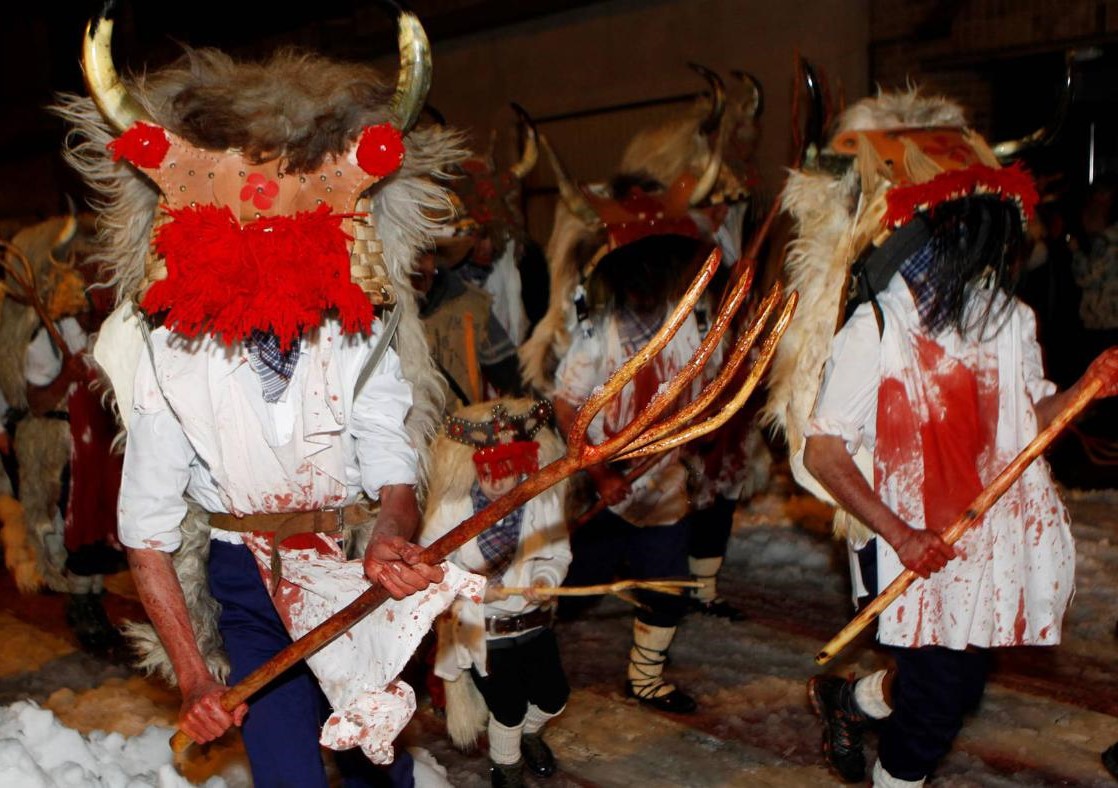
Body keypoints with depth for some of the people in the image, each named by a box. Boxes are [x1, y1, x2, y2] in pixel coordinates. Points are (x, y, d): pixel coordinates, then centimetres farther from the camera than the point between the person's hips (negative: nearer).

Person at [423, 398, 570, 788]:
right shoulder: (450, 506, -18)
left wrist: (544, 579, -24)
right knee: (507, 709, 7)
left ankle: (529, 732, 52)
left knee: (553, 697, 13)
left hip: (534, 620, 3)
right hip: (481, 628, -3)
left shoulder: (542, 498, -12)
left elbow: (558, 552, -3)